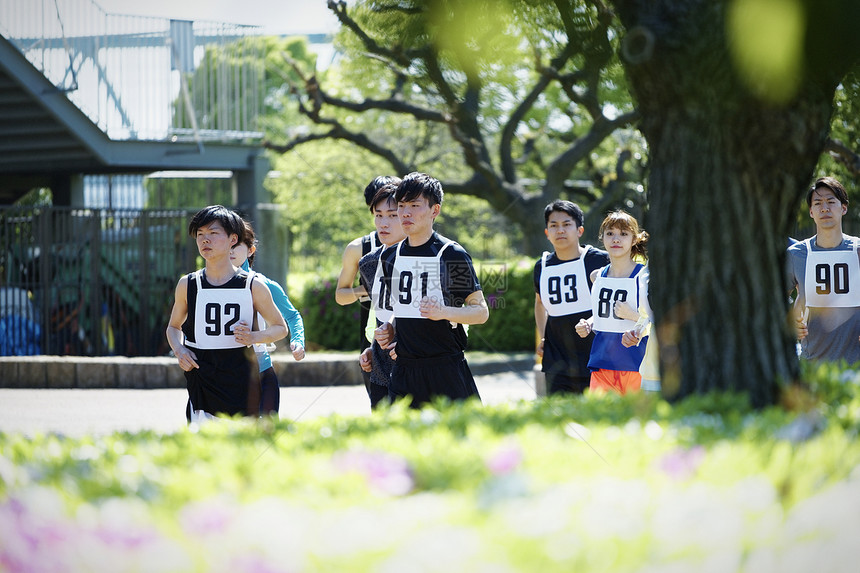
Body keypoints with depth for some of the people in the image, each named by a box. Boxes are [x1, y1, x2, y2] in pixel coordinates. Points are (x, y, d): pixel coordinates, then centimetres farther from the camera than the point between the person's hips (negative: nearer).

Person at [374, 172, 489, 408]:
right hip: (404, 369, 5)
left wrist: (444, 312, -20)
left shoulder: (451, 254, -6)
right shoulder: (390, 256, 12)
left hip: (446, 369, -5)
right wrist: (389, 329, 7)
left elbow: (481, 311, -5)